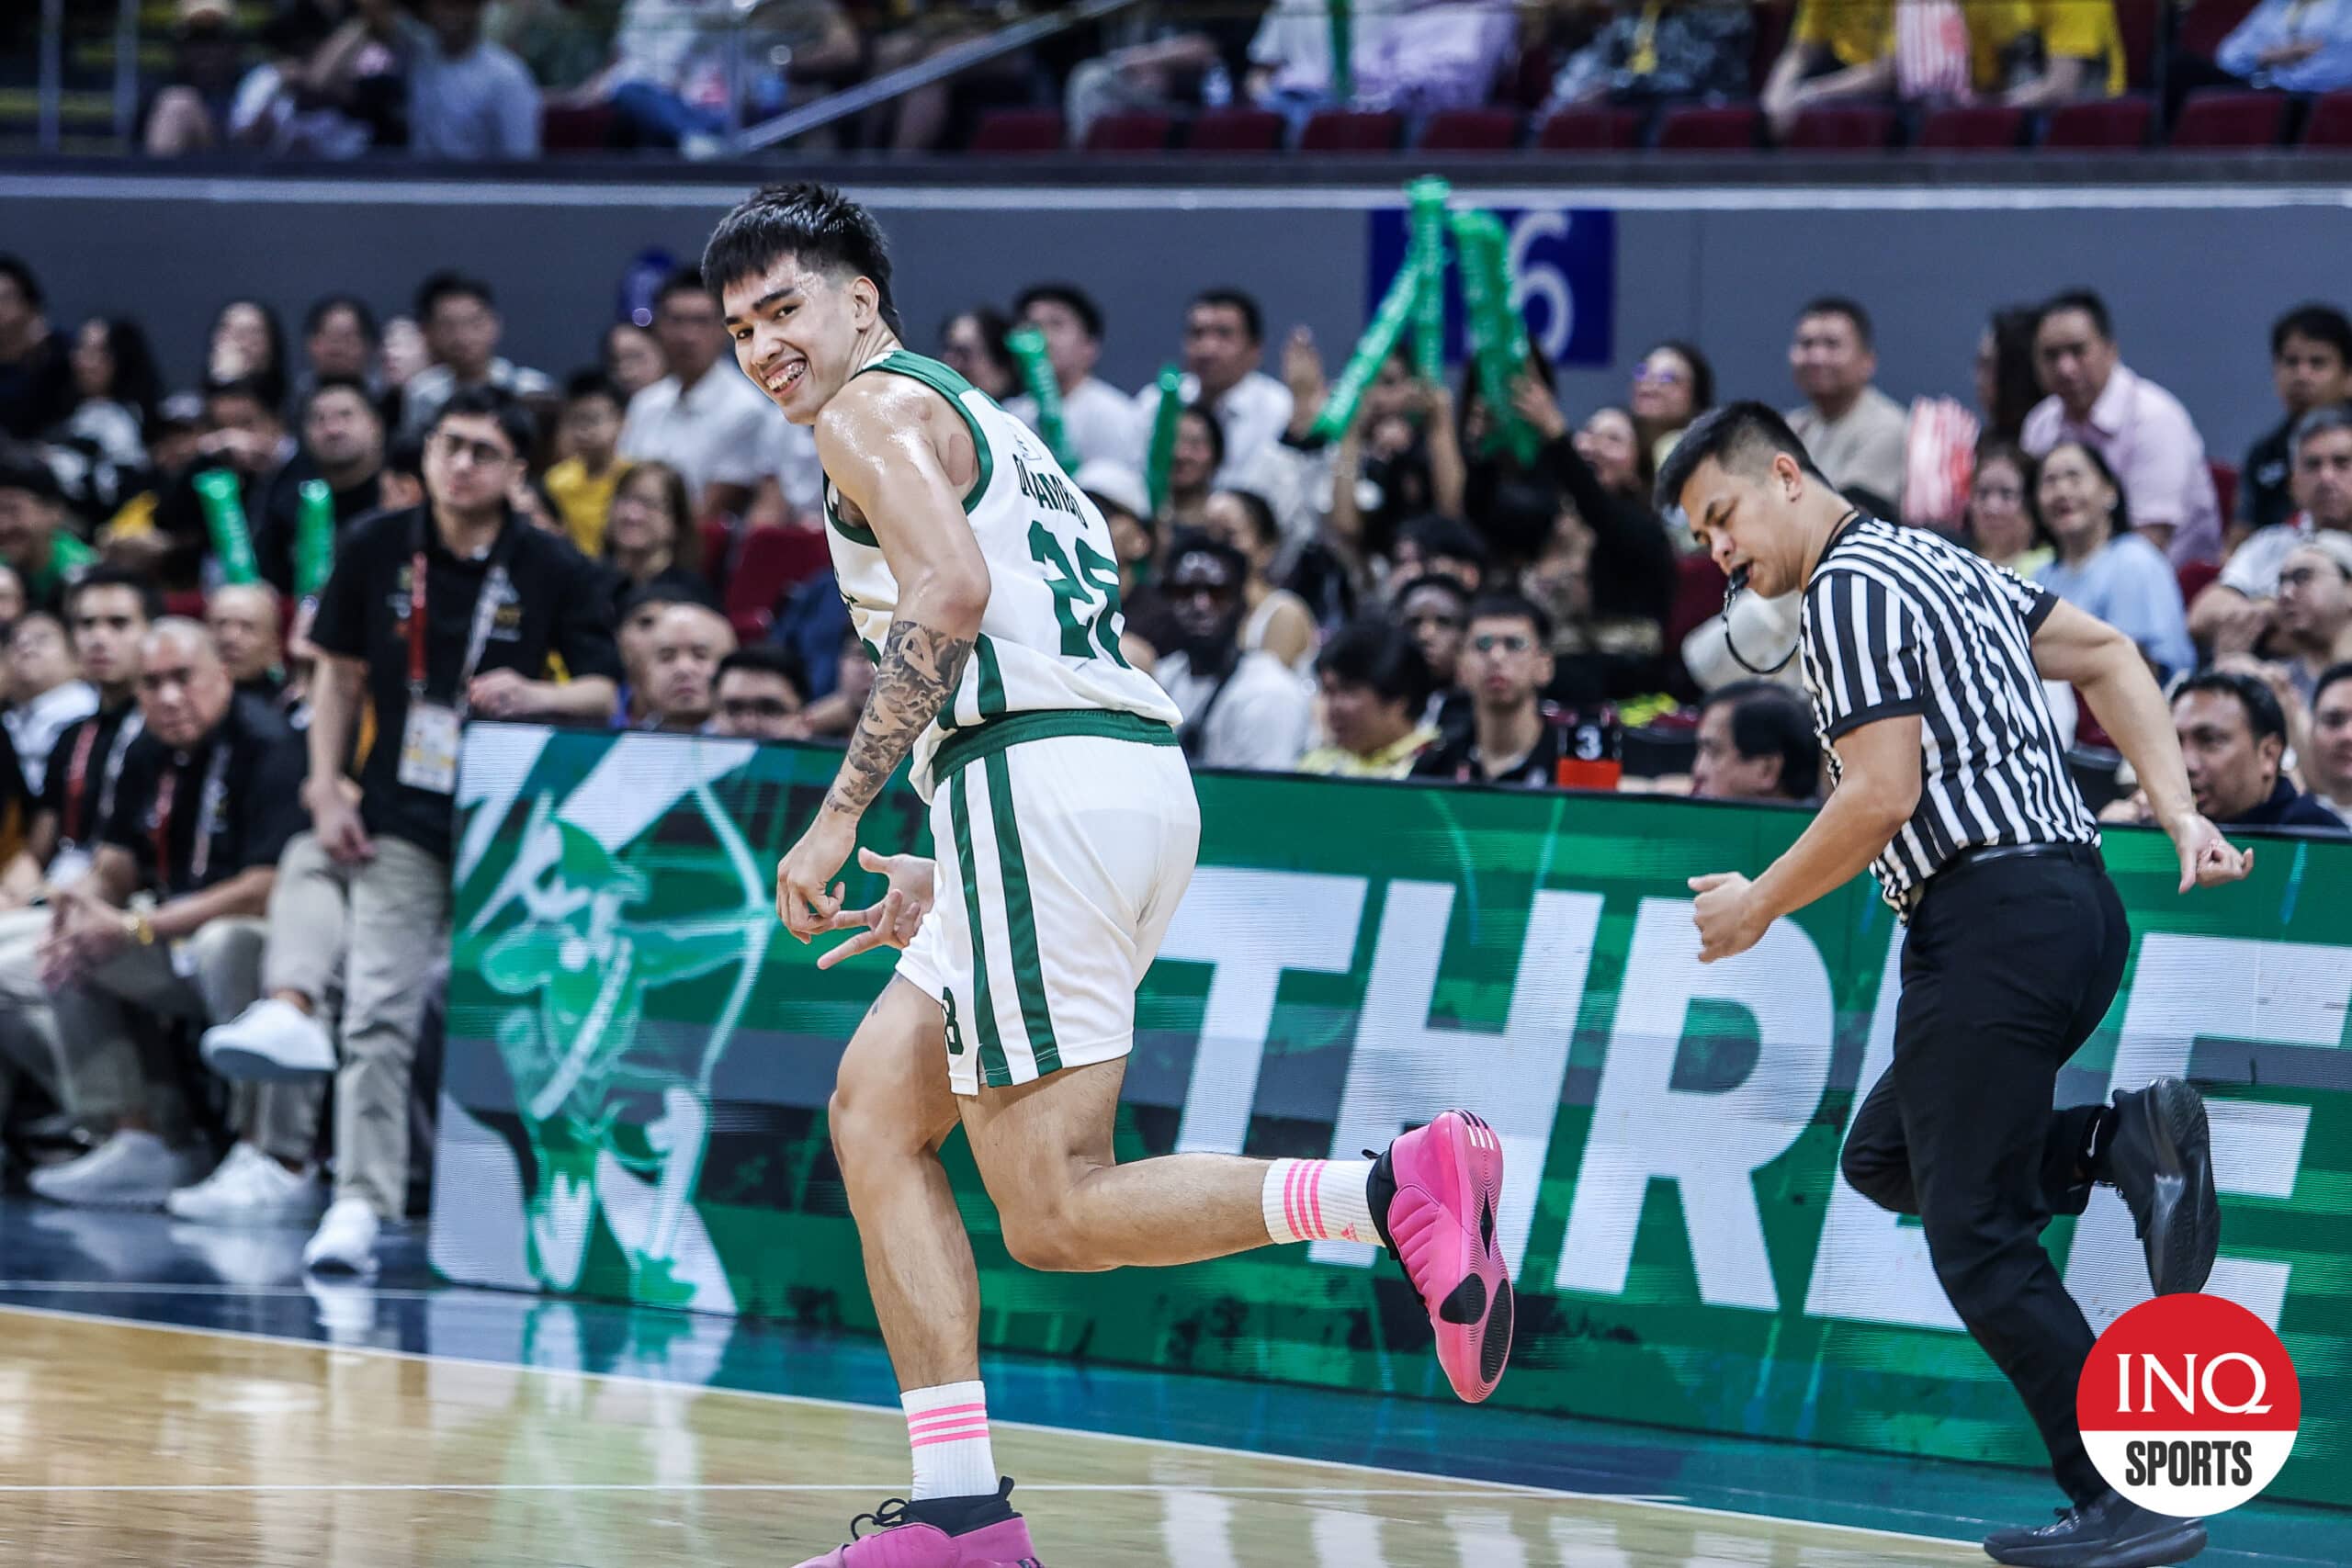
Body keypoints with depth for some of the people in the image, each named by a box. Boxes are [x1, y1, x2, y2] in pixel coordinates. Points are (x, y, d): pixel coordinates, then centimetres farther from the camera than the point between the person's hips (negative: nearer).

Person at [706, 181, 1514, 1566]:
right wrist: (946, 882, 33)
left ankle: (1399, 1187, -24)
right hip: (1139, 776, 10)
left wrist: (840, 816, -17)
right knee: (877, 1110, 13)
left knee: (1055, 1215, -10)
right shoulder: (983, 426, 31)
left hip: (1034, 779, -10)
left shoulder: (874, 409, 2)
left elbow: (952, 590, -17)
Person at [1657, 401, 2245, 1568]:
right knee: (1885, 1157, 19)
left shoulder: (1849, 591, -8)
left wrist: (1758, 907, -3)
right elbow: (2108, 656, 22)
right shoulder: (1935, 562, 21)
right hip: (2074, 897, 10)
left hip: (1991, 915, -10)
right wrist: (2179, 815, 13)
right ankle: (2128, 1141, 3)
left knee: (1980, 1242, -6)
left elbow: (1882, 795, -16)